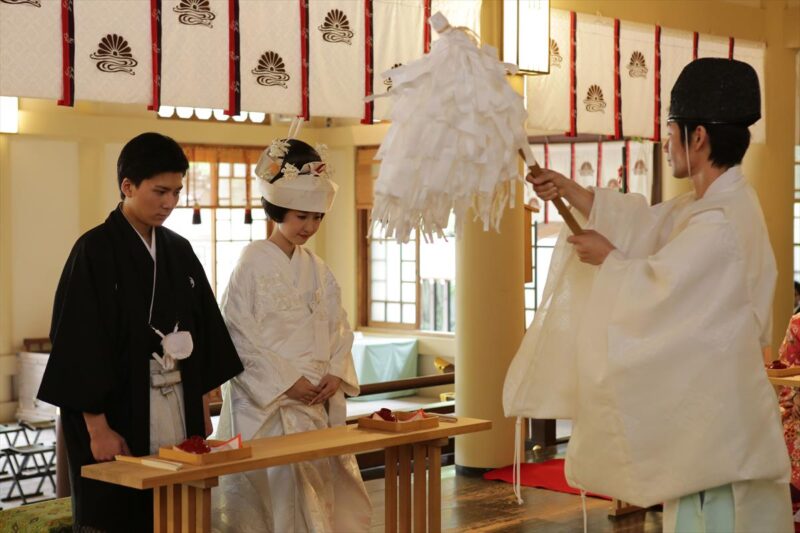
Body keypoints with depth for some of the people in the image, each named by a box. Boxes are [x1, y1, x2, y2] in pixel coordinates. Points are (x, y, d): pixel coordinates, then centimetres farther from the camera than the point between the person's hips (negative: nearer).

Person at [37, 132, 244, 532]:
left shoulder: (179, 251, 9)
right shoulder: (95, 251, -10)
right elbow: (80, 342, -13)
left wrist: (203, 409, 10)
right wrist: (97, 427, -16)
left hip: (179, 410, 6)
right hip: (119, 414, -6)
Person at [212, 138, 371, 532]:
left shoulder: (317, 270, 10)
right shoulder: (253, 262, -7)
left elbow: (338, 329, 13)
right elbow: (239, 334, -11)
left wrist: (337, 375, -4)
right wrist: (288, 381, -14)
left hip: (319, 403, 6)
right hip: (269, 404, -6)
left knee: (322, 484, 5)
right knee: (281, 486, -8)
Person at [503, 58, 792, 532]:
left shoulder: (721, 224, -22)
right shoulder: (716, 204, 9)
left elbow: (654, 289, -18)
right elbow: (646, 224, 16)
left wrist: (608, 258, -1)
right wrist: (570, 190, 17)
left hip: (716, 416, -10)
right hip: (705, 406, 10)